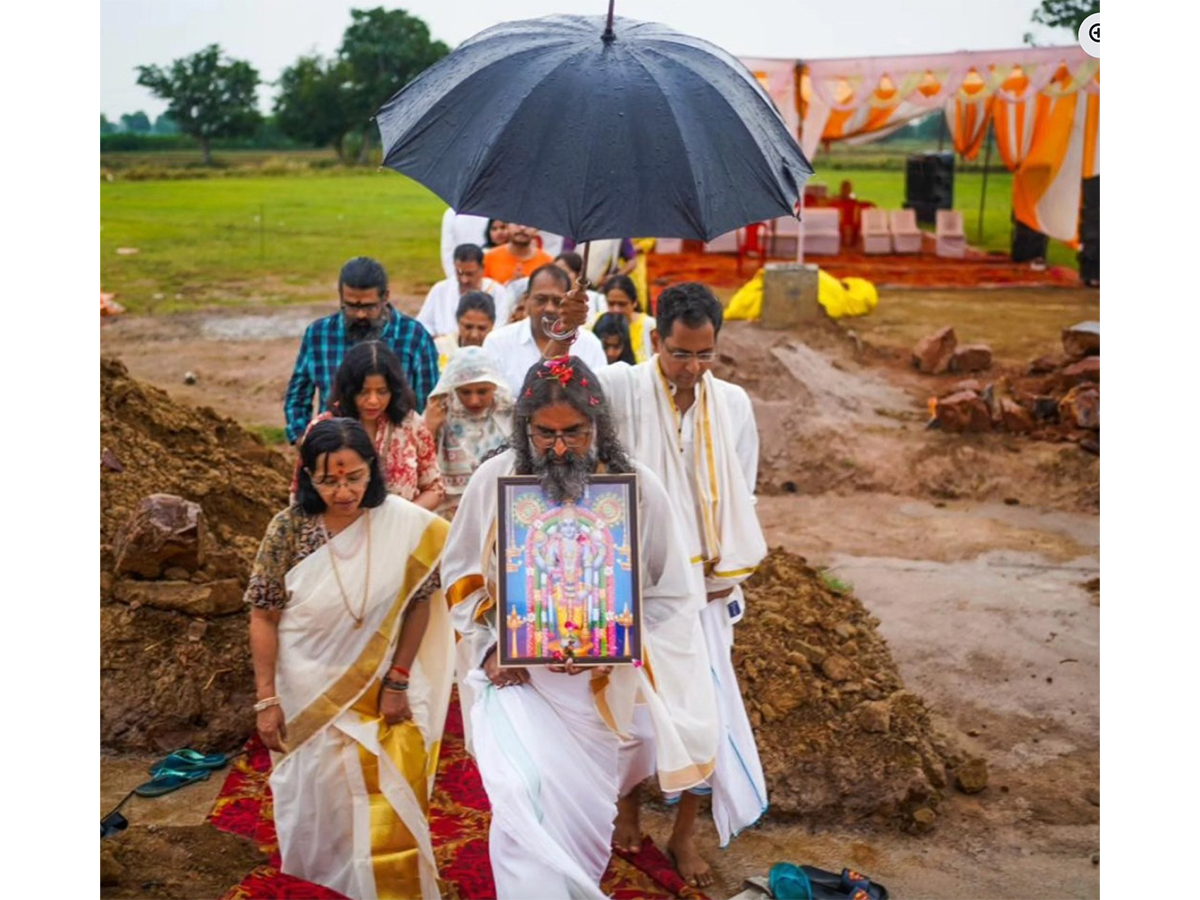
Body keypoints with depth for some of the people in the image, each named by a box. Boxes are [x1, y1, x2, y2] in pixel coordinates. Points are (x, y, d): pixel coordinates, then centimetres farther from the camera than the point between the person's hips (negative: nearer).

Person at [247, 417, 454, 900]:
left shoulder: (405, 524, -15)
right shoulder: (288, 528, -14)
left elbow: (419, 603, -6)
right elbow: (263, 616, -8)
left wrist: (397, 682, -8)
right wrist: (267, 700, -8)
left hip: (381, 692, 0)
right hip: (309, 695, 0)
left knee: (386, 818, 5)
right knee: (317, 813, 14)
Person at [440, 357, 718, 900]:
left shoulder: (636, 487, -12)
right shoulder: (493, 480, -9)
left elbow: (669, 596, -4)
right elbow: (460, 575, 4)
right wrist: (488, 647, -9)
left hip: (594, 682, 1)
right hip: (513, 674, 0)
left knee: (584, 812, 13)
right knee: (524, 800, -18)